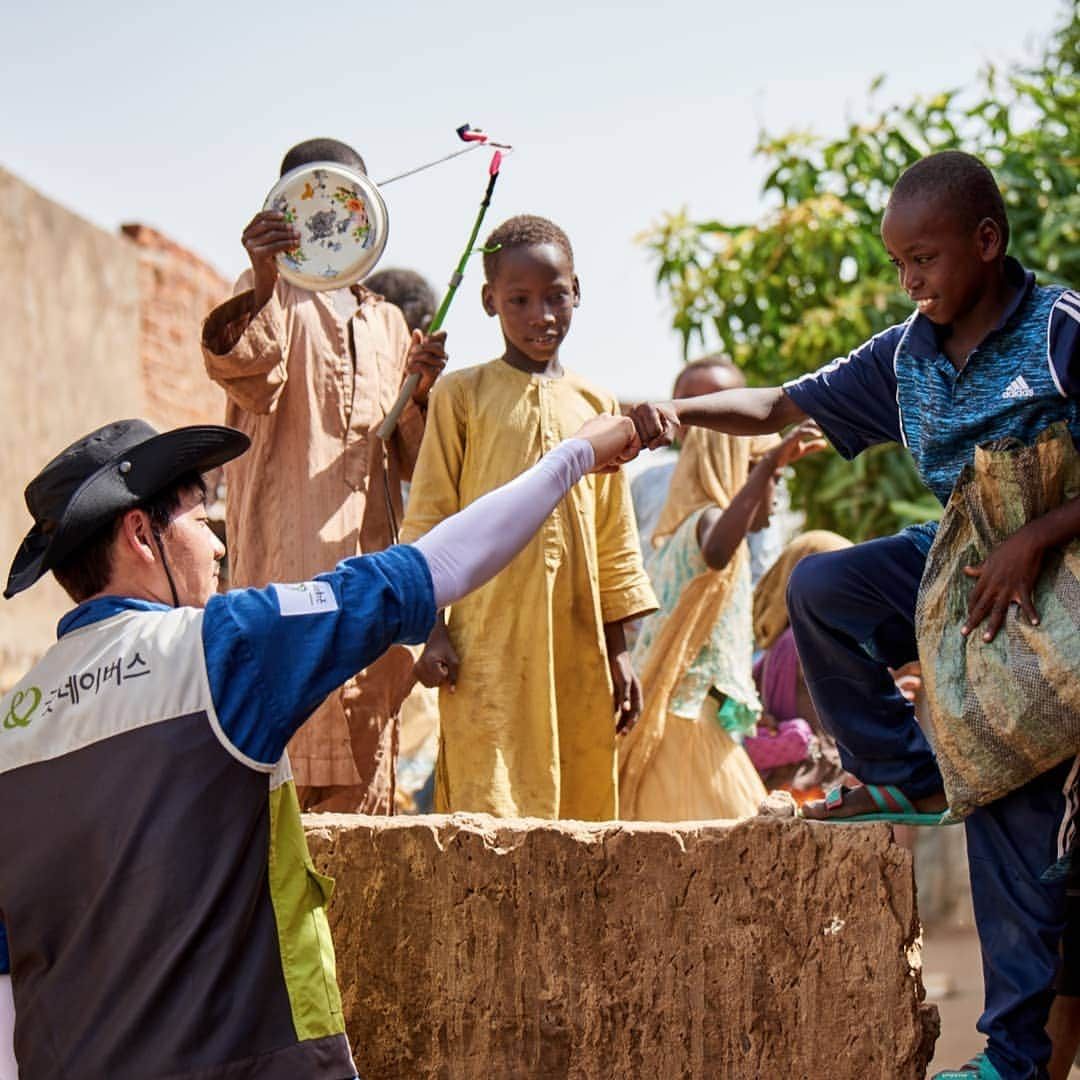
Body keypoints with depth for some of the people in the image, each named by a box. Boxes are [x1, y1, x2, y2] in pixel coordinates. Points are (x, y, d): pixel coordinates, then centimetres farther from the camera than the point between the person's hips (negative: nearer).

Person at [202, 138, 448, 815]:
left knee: (365, 780, 5)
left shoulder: (387, 323, 21)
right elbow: (247, 374, -20)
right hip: (290, 563, -6)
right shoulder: (271, 297, 4)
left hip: (372, 568, 6)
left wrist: (421, 392, -1)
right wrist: (263, 284, -39)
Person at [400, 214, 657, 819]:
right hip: (488, 640, -4)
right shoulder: (463, 394, 4)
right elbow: (428, 519, 1)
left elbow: (615, 540, 16)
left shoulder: (595, 406, 15)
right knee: (491, 801, -9)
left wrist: (619, 650, 13)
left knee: (582, 801, 3)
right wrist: (433, 629, -6)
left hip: (576, 643, 4)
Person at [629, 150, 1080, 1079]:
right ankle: (907, 778, 3)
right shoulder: (907, 355, 3)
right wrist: (682, 410, -12)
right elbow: (782, 407, 6)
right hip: (957, 560, 6)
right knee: (820, 587, -14)